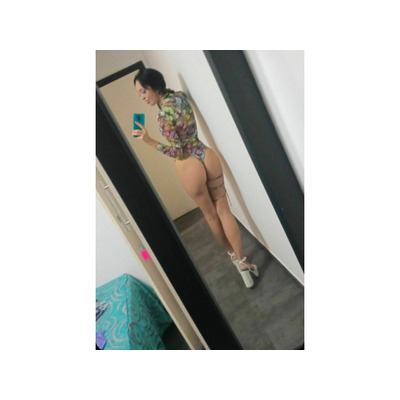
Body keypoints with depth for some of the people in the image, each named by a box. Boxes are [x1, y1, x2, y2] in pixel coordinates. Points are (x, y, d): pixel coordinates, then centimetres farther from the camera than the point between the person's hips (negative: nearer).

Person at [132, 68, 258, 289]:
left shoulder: (163, 115, -19)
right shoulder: (180, 95, 5)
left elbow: (178, 152, -18)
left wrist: (149, 141, -19)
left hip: (190, 168, -6)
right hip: (208, 156, 6)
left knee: (210, 214, 16)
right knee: (223, 210, 13)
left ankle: (234, 255, 37)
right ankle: (241, 260, 17)